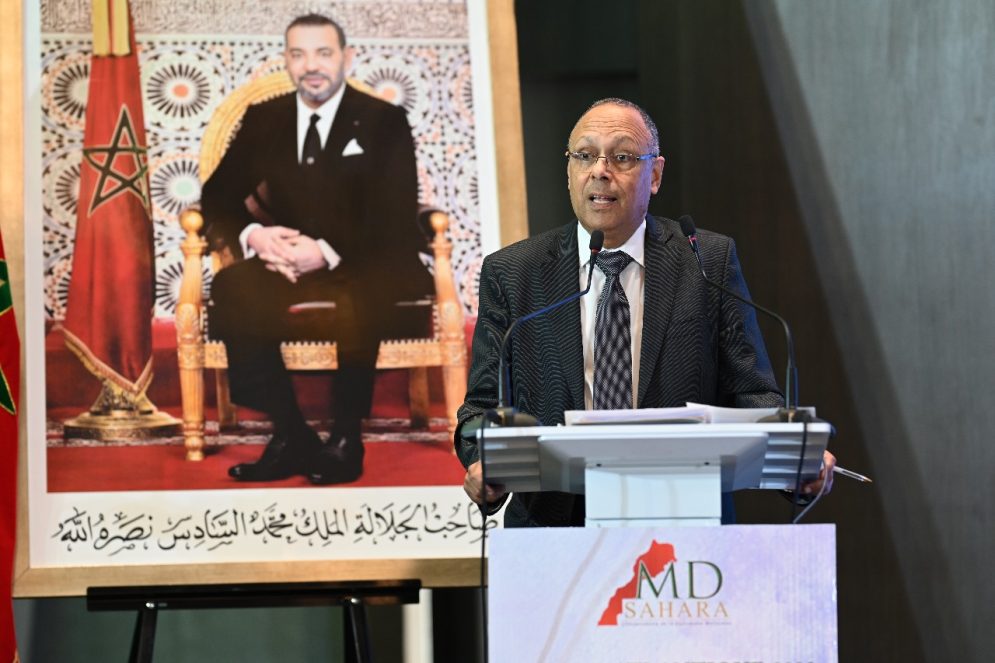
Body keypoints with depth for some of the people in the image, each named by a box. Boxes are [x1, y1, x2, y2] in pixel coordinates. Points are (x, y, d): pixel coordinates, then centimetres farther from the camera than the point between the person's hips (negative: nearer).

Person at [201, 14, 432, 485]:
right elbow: (218, 198, 7)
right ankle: (290, 436, -24)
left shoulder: (384, 122, 1)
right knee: (231, 289, -29)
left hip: (365, 270, -3)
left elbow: (396, 221, -9)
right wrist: (252, 235, -18)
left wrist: (328, 252, -26)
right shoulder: (264, 120, 11)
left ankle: (346, 440, -24)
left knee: (360, 299, -39)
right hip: (287, 265, 3)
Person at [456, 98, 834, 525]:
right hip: (554, 521, 1)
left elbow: (750, 393, 7)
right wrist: (484, 465, -14)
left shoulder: (710, 262, 9)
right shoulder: (510, 274, 10)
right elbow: (484, 404, 10)